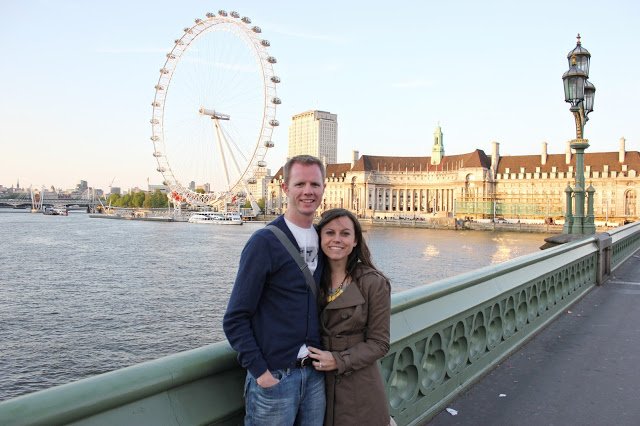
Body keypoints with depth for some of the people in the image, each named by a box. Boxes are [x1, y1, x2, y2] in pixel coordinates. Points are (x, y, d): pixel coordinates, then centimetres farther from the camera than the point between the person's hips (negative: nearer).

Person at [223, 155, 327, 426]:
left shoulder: (322, 240, 5)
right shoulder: (264, 242, -12)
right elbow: (235, 320, -11)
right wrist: (260, 371, -14)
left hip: (315, 374, 5)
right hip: (273, 377, -5)